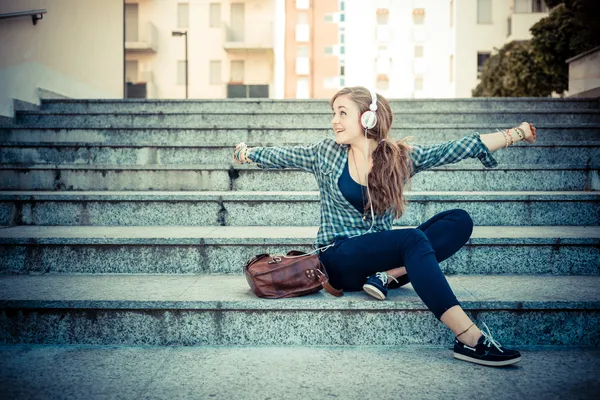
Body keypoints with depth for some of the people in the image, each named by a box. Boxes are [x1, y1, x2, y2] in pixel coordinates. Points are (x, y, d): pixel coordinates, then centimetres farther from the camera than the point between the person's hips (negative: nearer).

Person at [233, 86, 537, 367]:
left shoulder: (402, 157, 2)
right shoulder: (326, 153, 3)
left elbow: (459, 148, -1)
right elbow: (281, 156, 13)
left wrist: (515, 134, -6)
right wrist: (246, 153, 7)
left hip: (381, 254, 4)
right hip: (339, 259, -4)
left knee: (459, 221, -12)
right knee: (412, 238, -32)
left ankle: (388, 277, -23)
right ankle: (470, 338, -39)